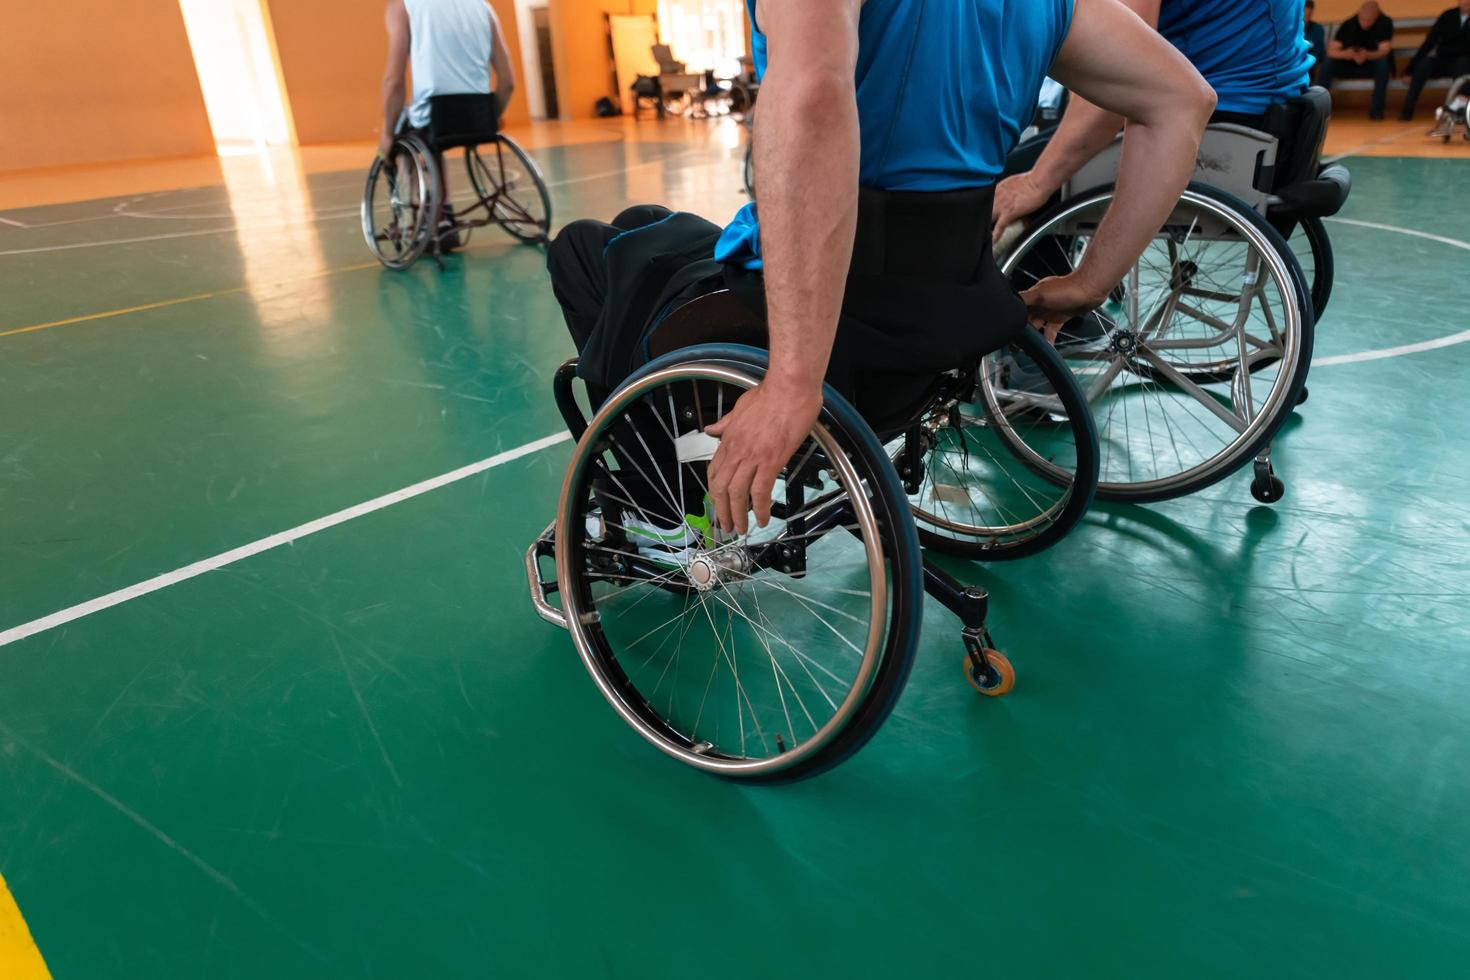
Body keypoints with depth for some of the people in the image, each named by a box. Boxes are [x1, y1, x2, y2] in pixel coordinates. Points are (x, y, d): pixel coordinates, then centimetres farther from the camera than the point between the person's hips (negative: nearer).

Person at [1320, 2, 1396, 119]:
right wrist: (1345, 53, -41)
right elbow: (1331, 51, -18)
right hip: (1350, 66, 2)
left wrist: (1367, 55, -45)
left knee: (1383, 62, -35)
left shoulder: (1385, 23, -13)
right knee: (1328, 64, -24)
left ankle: (1377, 108, -31)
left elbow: (1384, 51, -23)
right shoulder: (1348, 24, -10)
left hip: (1373, 66, -1)